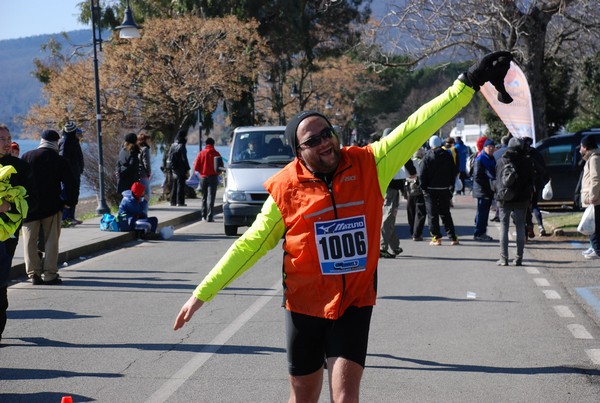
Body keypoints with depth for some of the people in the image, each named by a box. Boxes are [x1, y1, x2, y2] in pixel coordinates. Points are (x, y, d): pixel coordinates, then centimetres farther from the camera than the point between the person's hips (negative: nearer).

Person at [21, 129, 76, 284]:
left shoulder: (27, 156, 1)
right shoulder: (60, 160, -5)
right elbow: (69, 183, -8)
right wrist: (69, 201, 4)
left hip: (29, 207, 1)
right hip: (52, 207, -1)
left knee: (30, 241, 7)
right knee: (51, 241, 4)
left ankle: (34, 273, 4)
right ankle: (50, 275, 2)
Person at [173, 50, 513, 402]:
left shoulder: (369, 165, -5)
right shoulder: (286, 188, -7)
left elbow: (417, 127, -8)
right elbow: (251, 245, 0)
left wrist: (469, 85, -14)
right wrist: (203, 293, -2)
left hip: (355, 303, 0)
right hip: (305, 305, 0)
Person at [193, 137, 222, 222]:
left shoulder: (201, 153, -2)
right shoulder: (216, 153, -5)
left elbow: (196, 167, -4)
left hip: (203, 177, 2)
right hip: (213, 177, -2)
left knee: (204, 197, 15)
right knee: (211, 197, -4)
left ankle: (204, 215, 18)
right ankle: (210, 217, -12)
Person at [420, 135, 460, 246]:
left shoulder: (428, 156, -8)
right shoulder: (448, 156, 3)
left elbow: (423, 174, -10)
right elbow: (454, 172, 8)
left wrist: (423, 187, -1)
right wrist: (451, 185, 14)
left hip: (431, 190, -4)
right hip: (444, 189, 4)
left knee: (432, 214, 2)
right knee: (445, 213, 12)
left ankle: (436, 237, -2)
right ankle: (453, 237, 7)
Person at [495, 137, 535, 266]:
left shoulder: (500, 162, 2)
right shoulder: (527, 162, -2)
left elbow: (497, 181, 8)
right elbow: (530, 181, 2)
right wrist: (528, 197, 10)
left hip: (504, 199, 1)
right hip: (521, 199, -1)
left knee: (504, 227, 4)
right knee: (520, 227, 6)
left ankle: (503, 258, -1)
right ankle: (519, 258, 3)